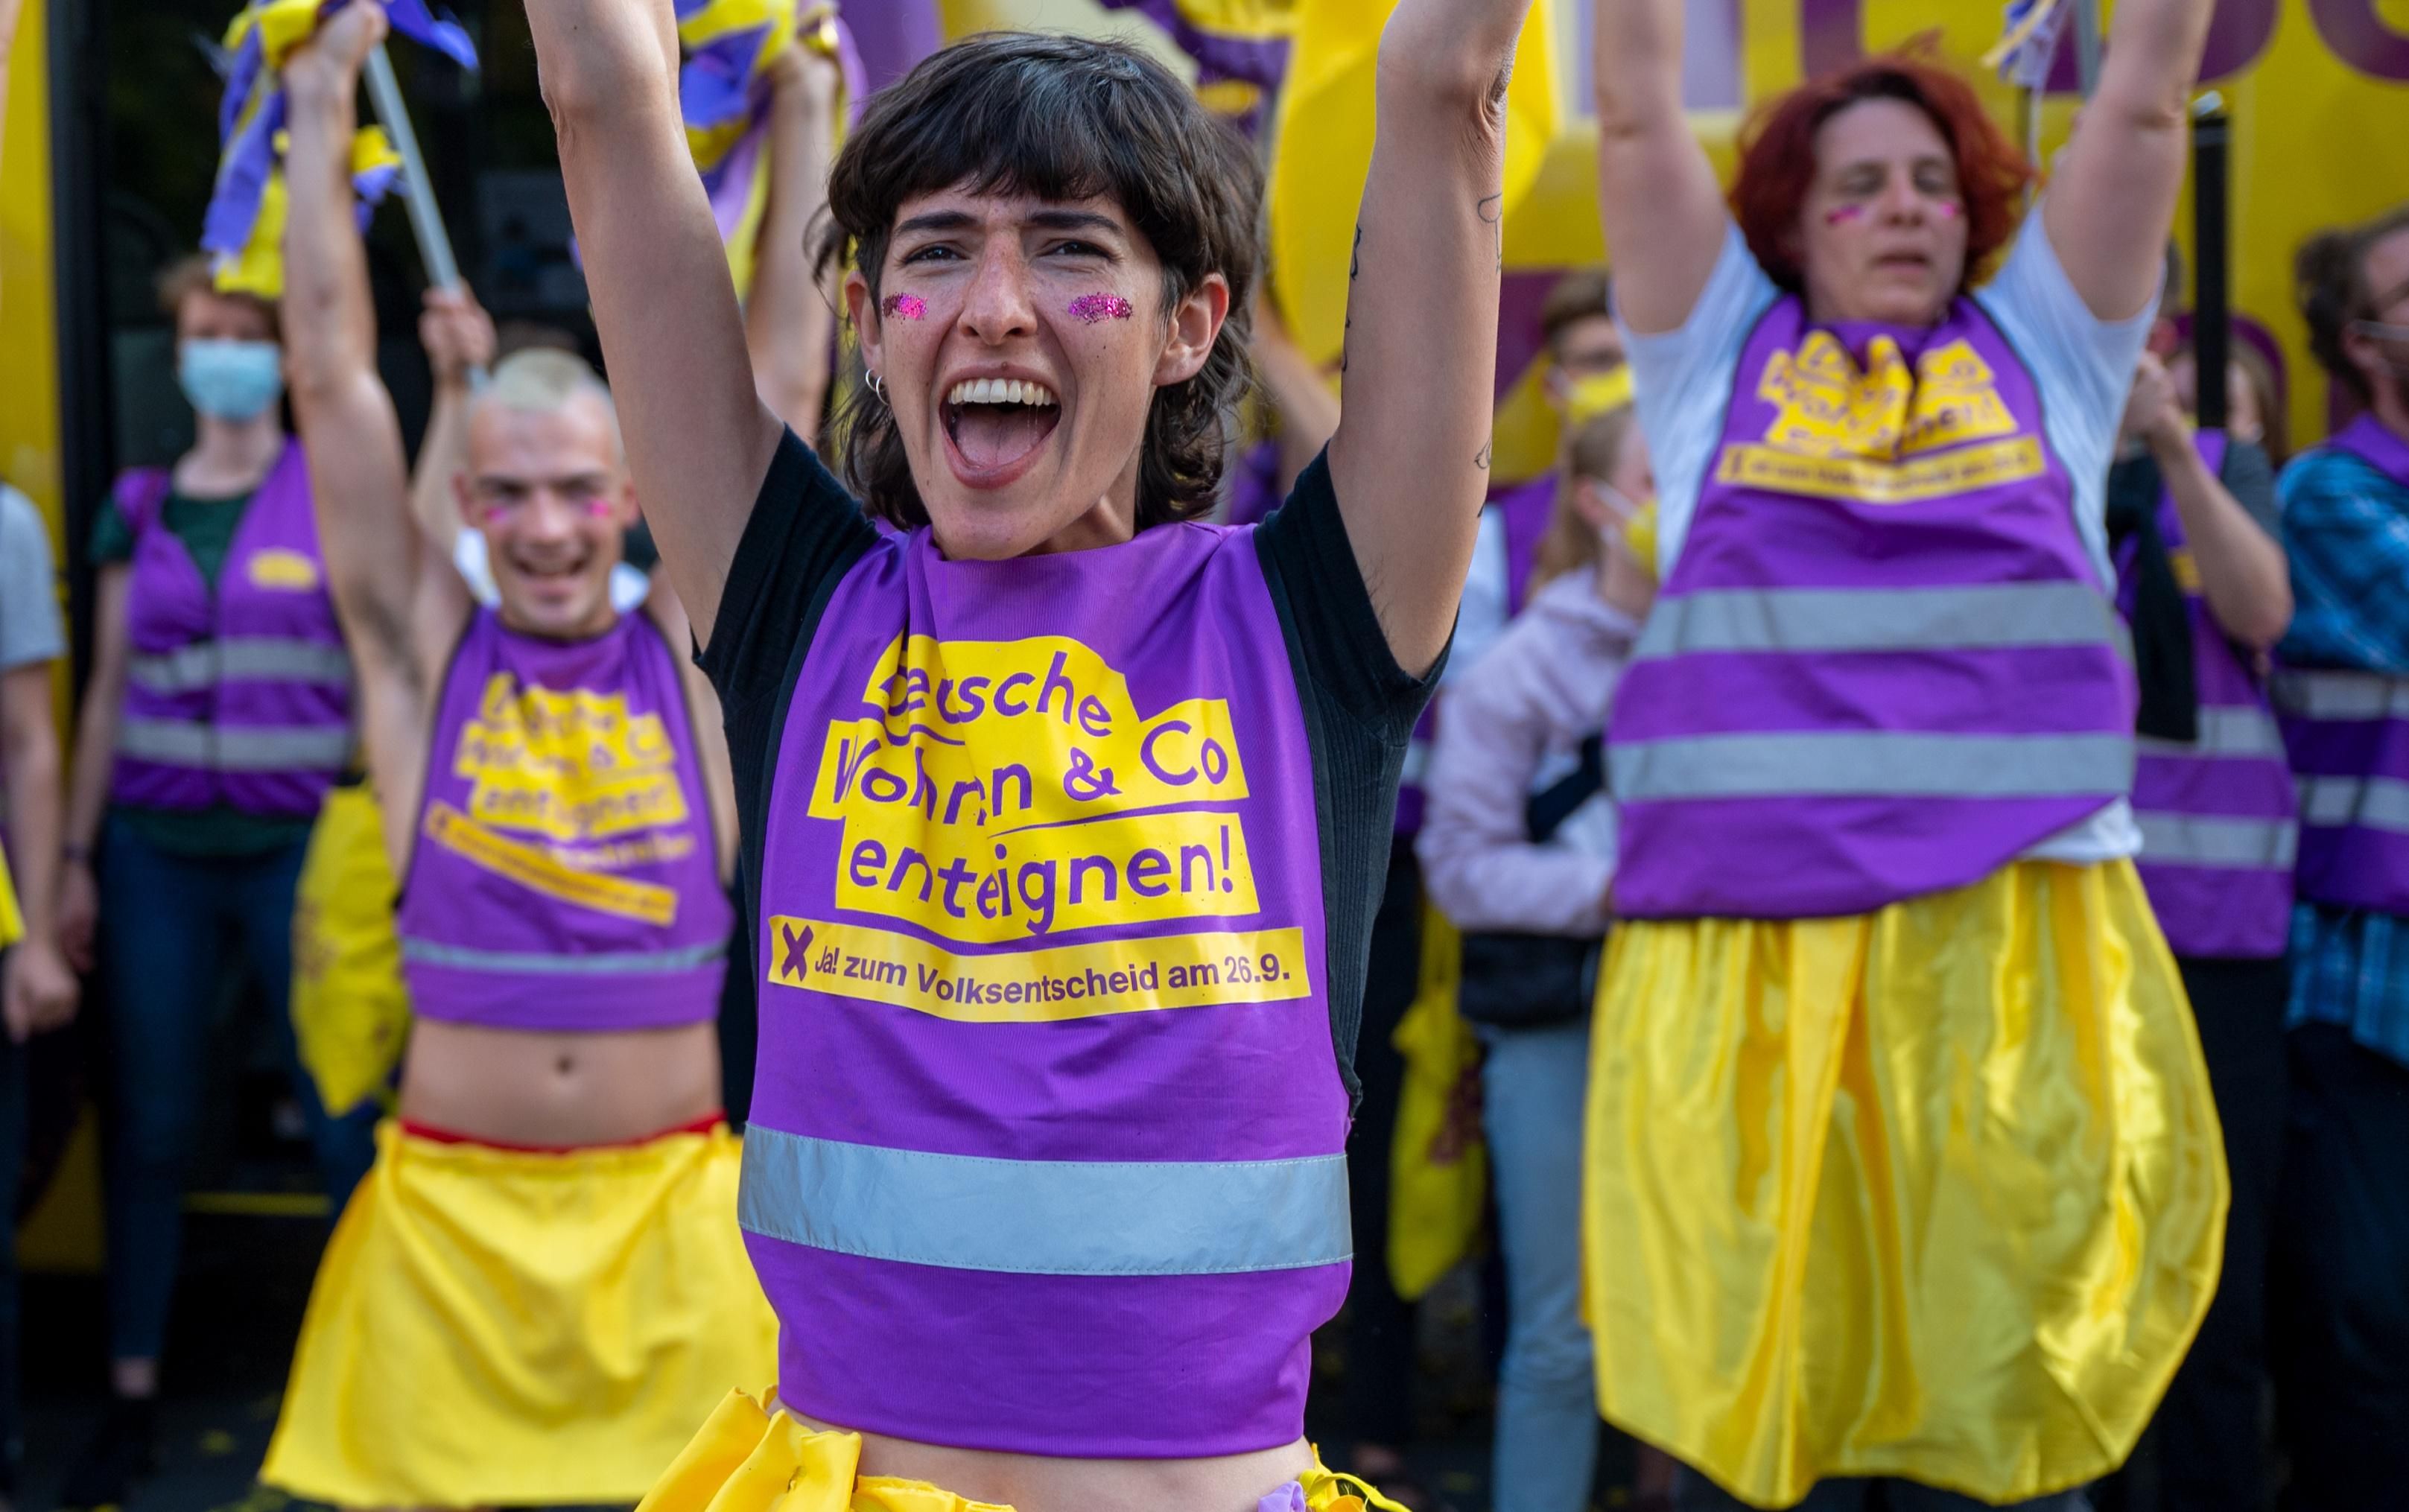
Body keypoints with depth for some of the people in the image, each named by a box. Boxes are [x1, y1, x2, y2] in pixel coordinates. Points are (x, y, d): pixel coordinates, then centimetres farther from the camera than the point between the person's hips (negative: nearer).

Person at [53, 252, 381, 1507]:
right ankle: (131, 1403, 17)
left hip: (297, 848, -3)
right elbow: (107, 694, 12)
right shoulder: (138, 510, 10)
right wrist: (76, 861, 9)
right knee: (150, 1131, 7)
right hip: (156, 851, 3)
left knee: (347, 1126, -5)